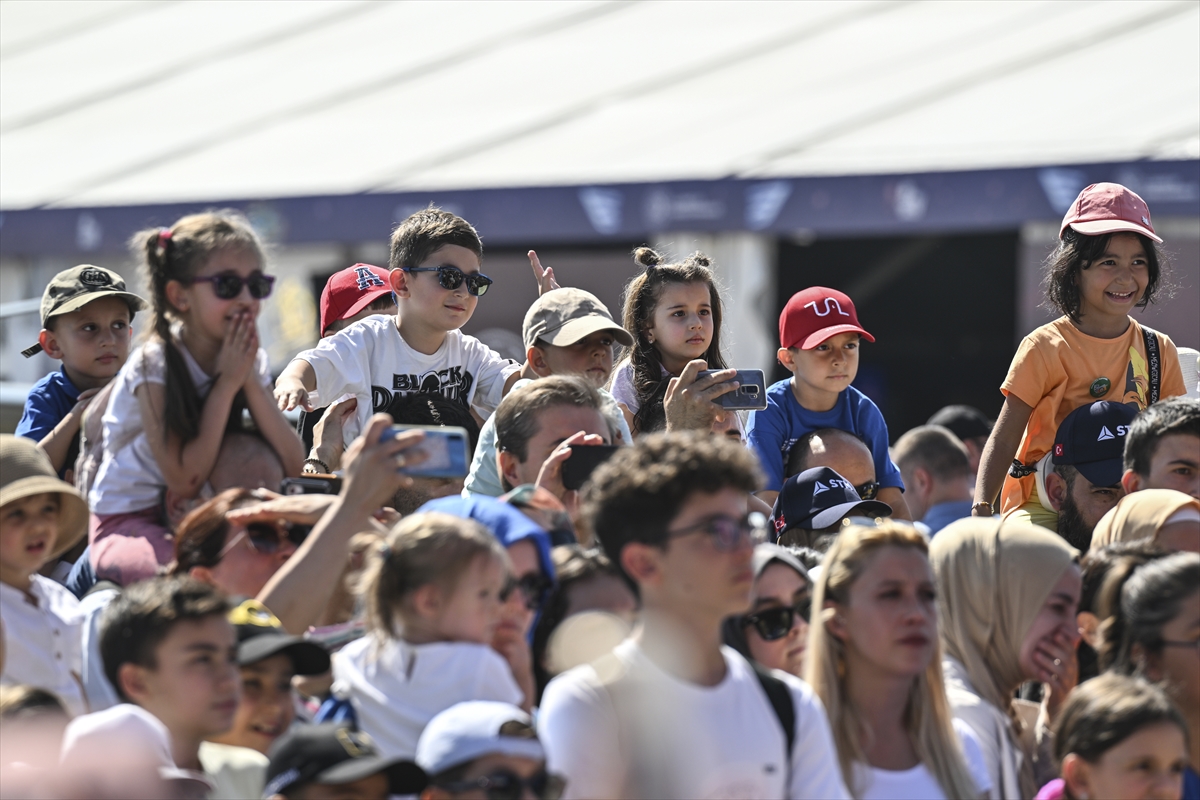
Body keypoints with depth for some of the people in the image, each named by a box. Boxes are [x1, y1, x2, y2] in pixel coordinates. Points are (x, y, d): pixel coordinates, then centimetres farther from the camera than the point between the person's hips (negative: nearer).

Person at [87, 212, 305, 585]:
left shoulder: (250, 360, 1)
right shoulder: (153, 367, -17)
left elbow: (292, 466, -8)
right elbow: (184, 481, -23)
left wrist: (251, 383, -16)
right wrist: (226, 384, -20)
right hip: (129, 523, -6)